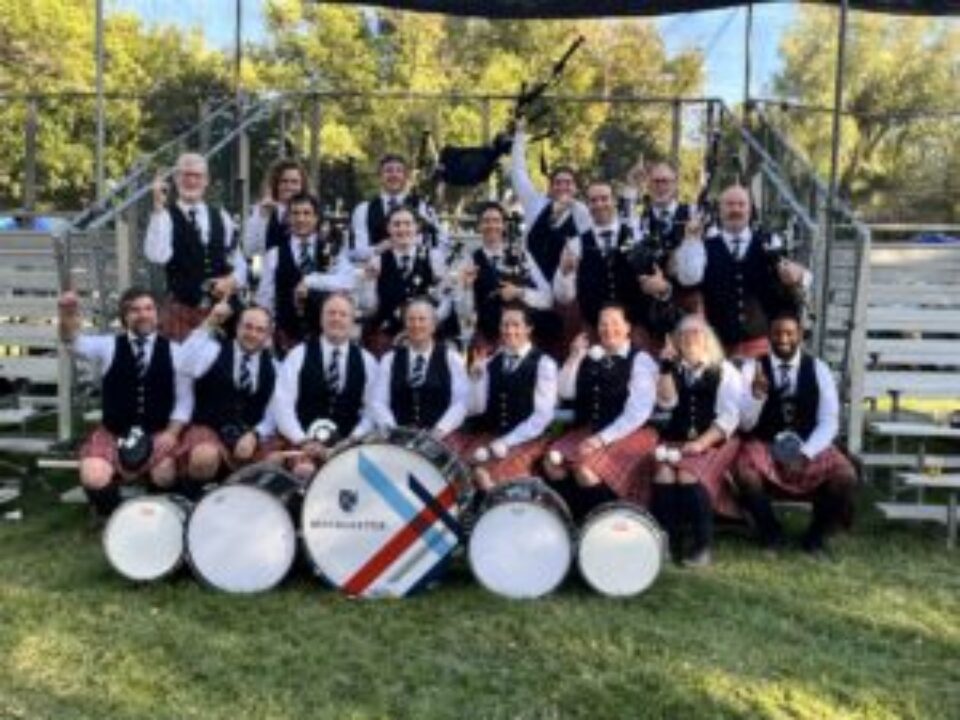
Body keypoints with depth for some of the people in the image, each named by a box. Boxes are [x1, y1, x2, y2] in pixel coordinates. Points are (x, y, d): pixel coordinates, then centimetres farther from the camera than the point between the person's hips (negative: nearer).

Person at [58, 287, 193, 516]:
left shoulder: (173, 351, 2)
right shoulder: (109, 346, 3)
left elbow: (184, 399, 1)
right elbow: (75, 343, -18)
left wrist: (171, 433, -13)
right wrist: (68, 317, -39)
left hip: (159, 434, 0)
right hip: (113, 432, 1)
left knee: (165, 477, -27)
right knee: (94, 479, -25)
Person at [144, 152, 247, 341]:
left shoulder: (221, 217, 11)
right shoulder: (166, 215, -4)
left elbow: (238, 262, 15)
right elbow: (157, 256, -22)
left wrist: (232, 281, -7)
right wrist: (158, 208, -26)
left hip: (220, 309, 4)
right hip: (181, 310, -4)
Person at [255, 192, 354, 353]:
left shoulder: (333, 249, 4)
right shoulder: (275, 255, 7)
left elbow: (346, 283, -12)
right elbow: (265, 299, 7)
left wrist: (311, 281, -18)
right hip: (287, 334, 1)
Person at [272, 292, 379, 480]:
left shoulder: (366, 361, 9)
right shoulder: (299, 355, 4)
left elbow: (371, 410, 8)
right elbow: (282, 405, -2)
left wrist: (352, 441, -6)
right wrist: (304, 441, -12)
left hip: (348, 445, 2)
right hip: (302, 443, -1)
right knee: (305, 471, -32)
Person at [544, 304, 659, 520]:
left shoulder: (640, 360, -4)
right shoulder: (590, 358, 14)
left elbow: (637, 413, -14)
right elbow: (565, 393, 5)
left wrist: (602, 439, -21)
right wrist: (575, 357, -5)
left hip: (628, 435, -6)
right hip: (586, 431, 6)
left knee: (588, 471, -30)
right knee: (553, 464, -19)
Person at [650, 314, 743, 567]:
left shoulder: (725, 371, 5)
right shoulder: (675, 370, 18)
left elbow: (728, 417, -6)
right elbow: (667, 402, 1)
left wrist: (701, 443, -17)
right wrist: (666, 367, -5)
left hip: (715, 441, -3)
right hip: (677, 439, 3)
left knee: (689, 476, -31)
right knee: (663, 474, -27)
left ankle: (703, 547, -21)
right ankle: (667, 544, -22)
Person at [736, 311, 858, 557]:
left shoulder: (818, 369, 1)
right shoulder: (753, 368, -3)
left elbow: (829, 422, -3)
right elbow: (745, 424, -9)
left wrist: (805, 454, -18)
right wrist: (756, 394, -29)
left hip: (810, 447, 1)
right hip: (764, 446, -1)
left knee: (845, 478, -26)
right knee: (746, 476, -33)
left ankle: (816, 534, 4)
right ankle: (770, 531, -1)